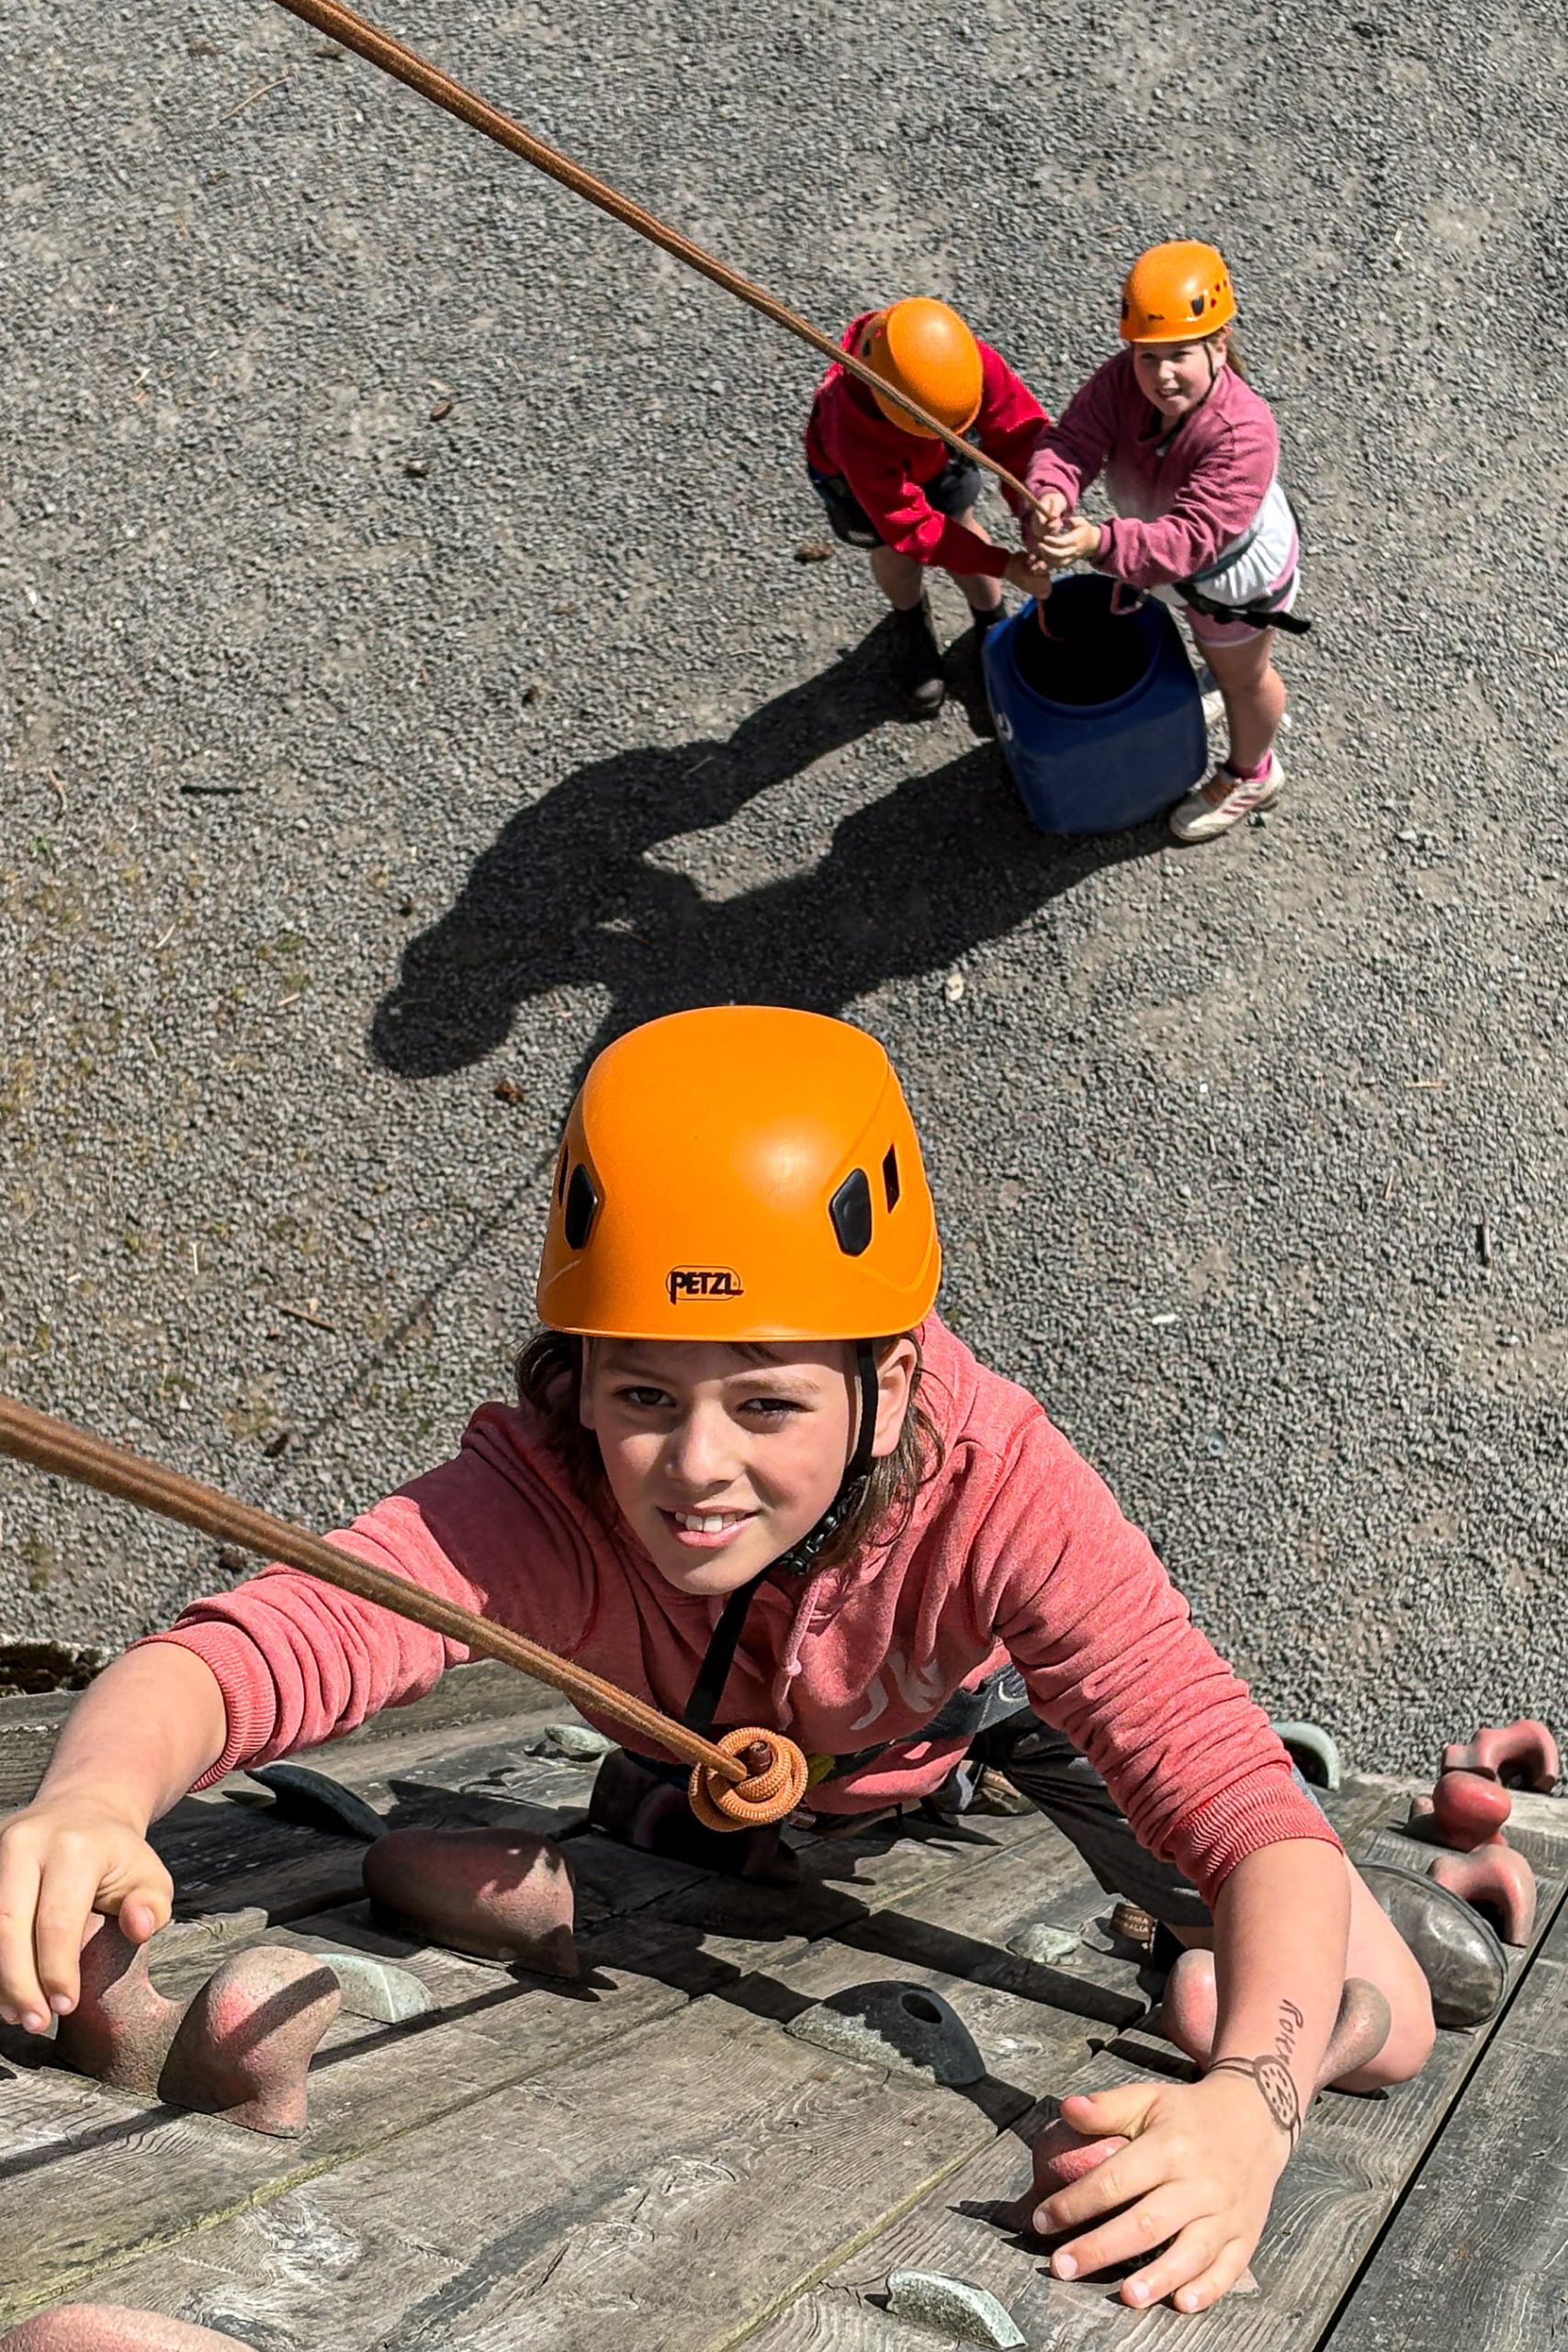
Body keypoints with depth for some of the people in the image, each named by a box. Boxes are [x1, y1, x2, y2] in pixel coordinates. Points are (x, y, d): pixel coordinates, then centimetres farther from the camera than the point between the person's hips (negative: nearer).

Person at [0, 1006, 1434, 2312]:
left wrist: (1250, 2100, -67)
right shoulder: (542, 1502, -43)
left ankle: (1174, 1941, 29)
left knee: (1380, 2035, -3)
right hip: (710, 1755, 1)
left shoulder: (996, 1489, -44)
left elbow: (1250, 1807, -48)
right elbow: (255, 1642, -58)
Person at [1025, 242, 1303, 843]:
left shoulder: (1242, 433, -46)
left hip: (1237, 578, -6)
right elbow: (1071, 442, -38)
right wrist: (1050, 493, -62)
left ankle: (1250, 775, 56)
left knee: (1241, 674, 24)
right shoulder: (1121, 380, -29)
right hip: (1178, 567, 6)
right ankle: (1255, 705, 73)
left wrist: (1101, 542, -68)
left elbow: (1191, 540, -52)